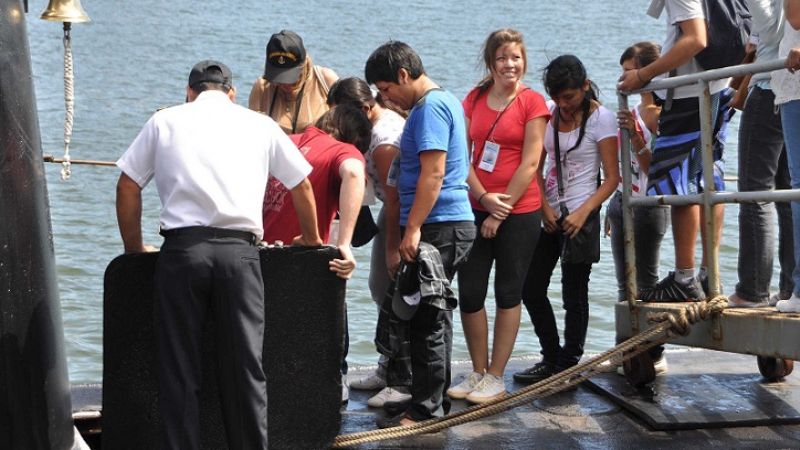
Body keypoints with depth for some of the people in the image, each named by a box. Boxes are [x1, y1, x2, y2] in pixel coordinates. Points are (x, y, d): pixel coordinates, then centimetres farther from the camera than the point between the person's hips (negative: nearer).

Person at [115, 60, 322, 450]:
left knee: (178, 370, 5)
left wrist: (134, 249, 25)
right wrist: (311, 237, 42)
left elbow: (128, 187, 13)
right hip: (239, 250, 1)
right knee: (244, 369, 6)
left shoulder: (165, 121, 15)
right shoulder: (259, 125, 18)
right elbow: (301, 185, 26)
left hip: (181, 248, 0)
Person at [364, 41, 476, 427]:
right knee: (433, 317, 15)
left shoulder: (430, 107, -14)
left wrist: (413, 229, -22)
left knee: (427, 320, -7)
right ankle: (437, 401, 23)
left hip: (438, 228, -11)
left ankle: (426, 409, -3)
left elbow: (433, 172, -22)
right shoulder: (444, 101, 19)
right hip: (451, 224, 11)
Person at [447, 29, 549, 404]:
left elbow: (530, 163, -9)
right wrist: (484, 198, -11)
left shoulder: (532, 102, -4)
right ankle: (478, 372, 18)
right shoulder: (474, 100, 8)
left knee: (508, 293, 4)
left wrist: (501, 211, -11)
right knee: (469, 293, 3)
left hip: (519, 212, -4)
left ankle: (495, 378, 11)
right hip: (475, 209, 4)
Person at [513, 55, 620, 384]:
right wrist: (544, 207, -5)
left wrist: (582, 213, -20)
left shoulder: (602, 119, -9)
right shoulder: (549, 113, 5)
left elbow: (612, 178, -10)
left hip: (580, 214, -6)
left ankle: (568, 364, 12)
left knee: (574, 295, 0)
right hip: (549, 214, 6)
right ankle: (551, 359, 23)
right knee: (531, 289, 9)